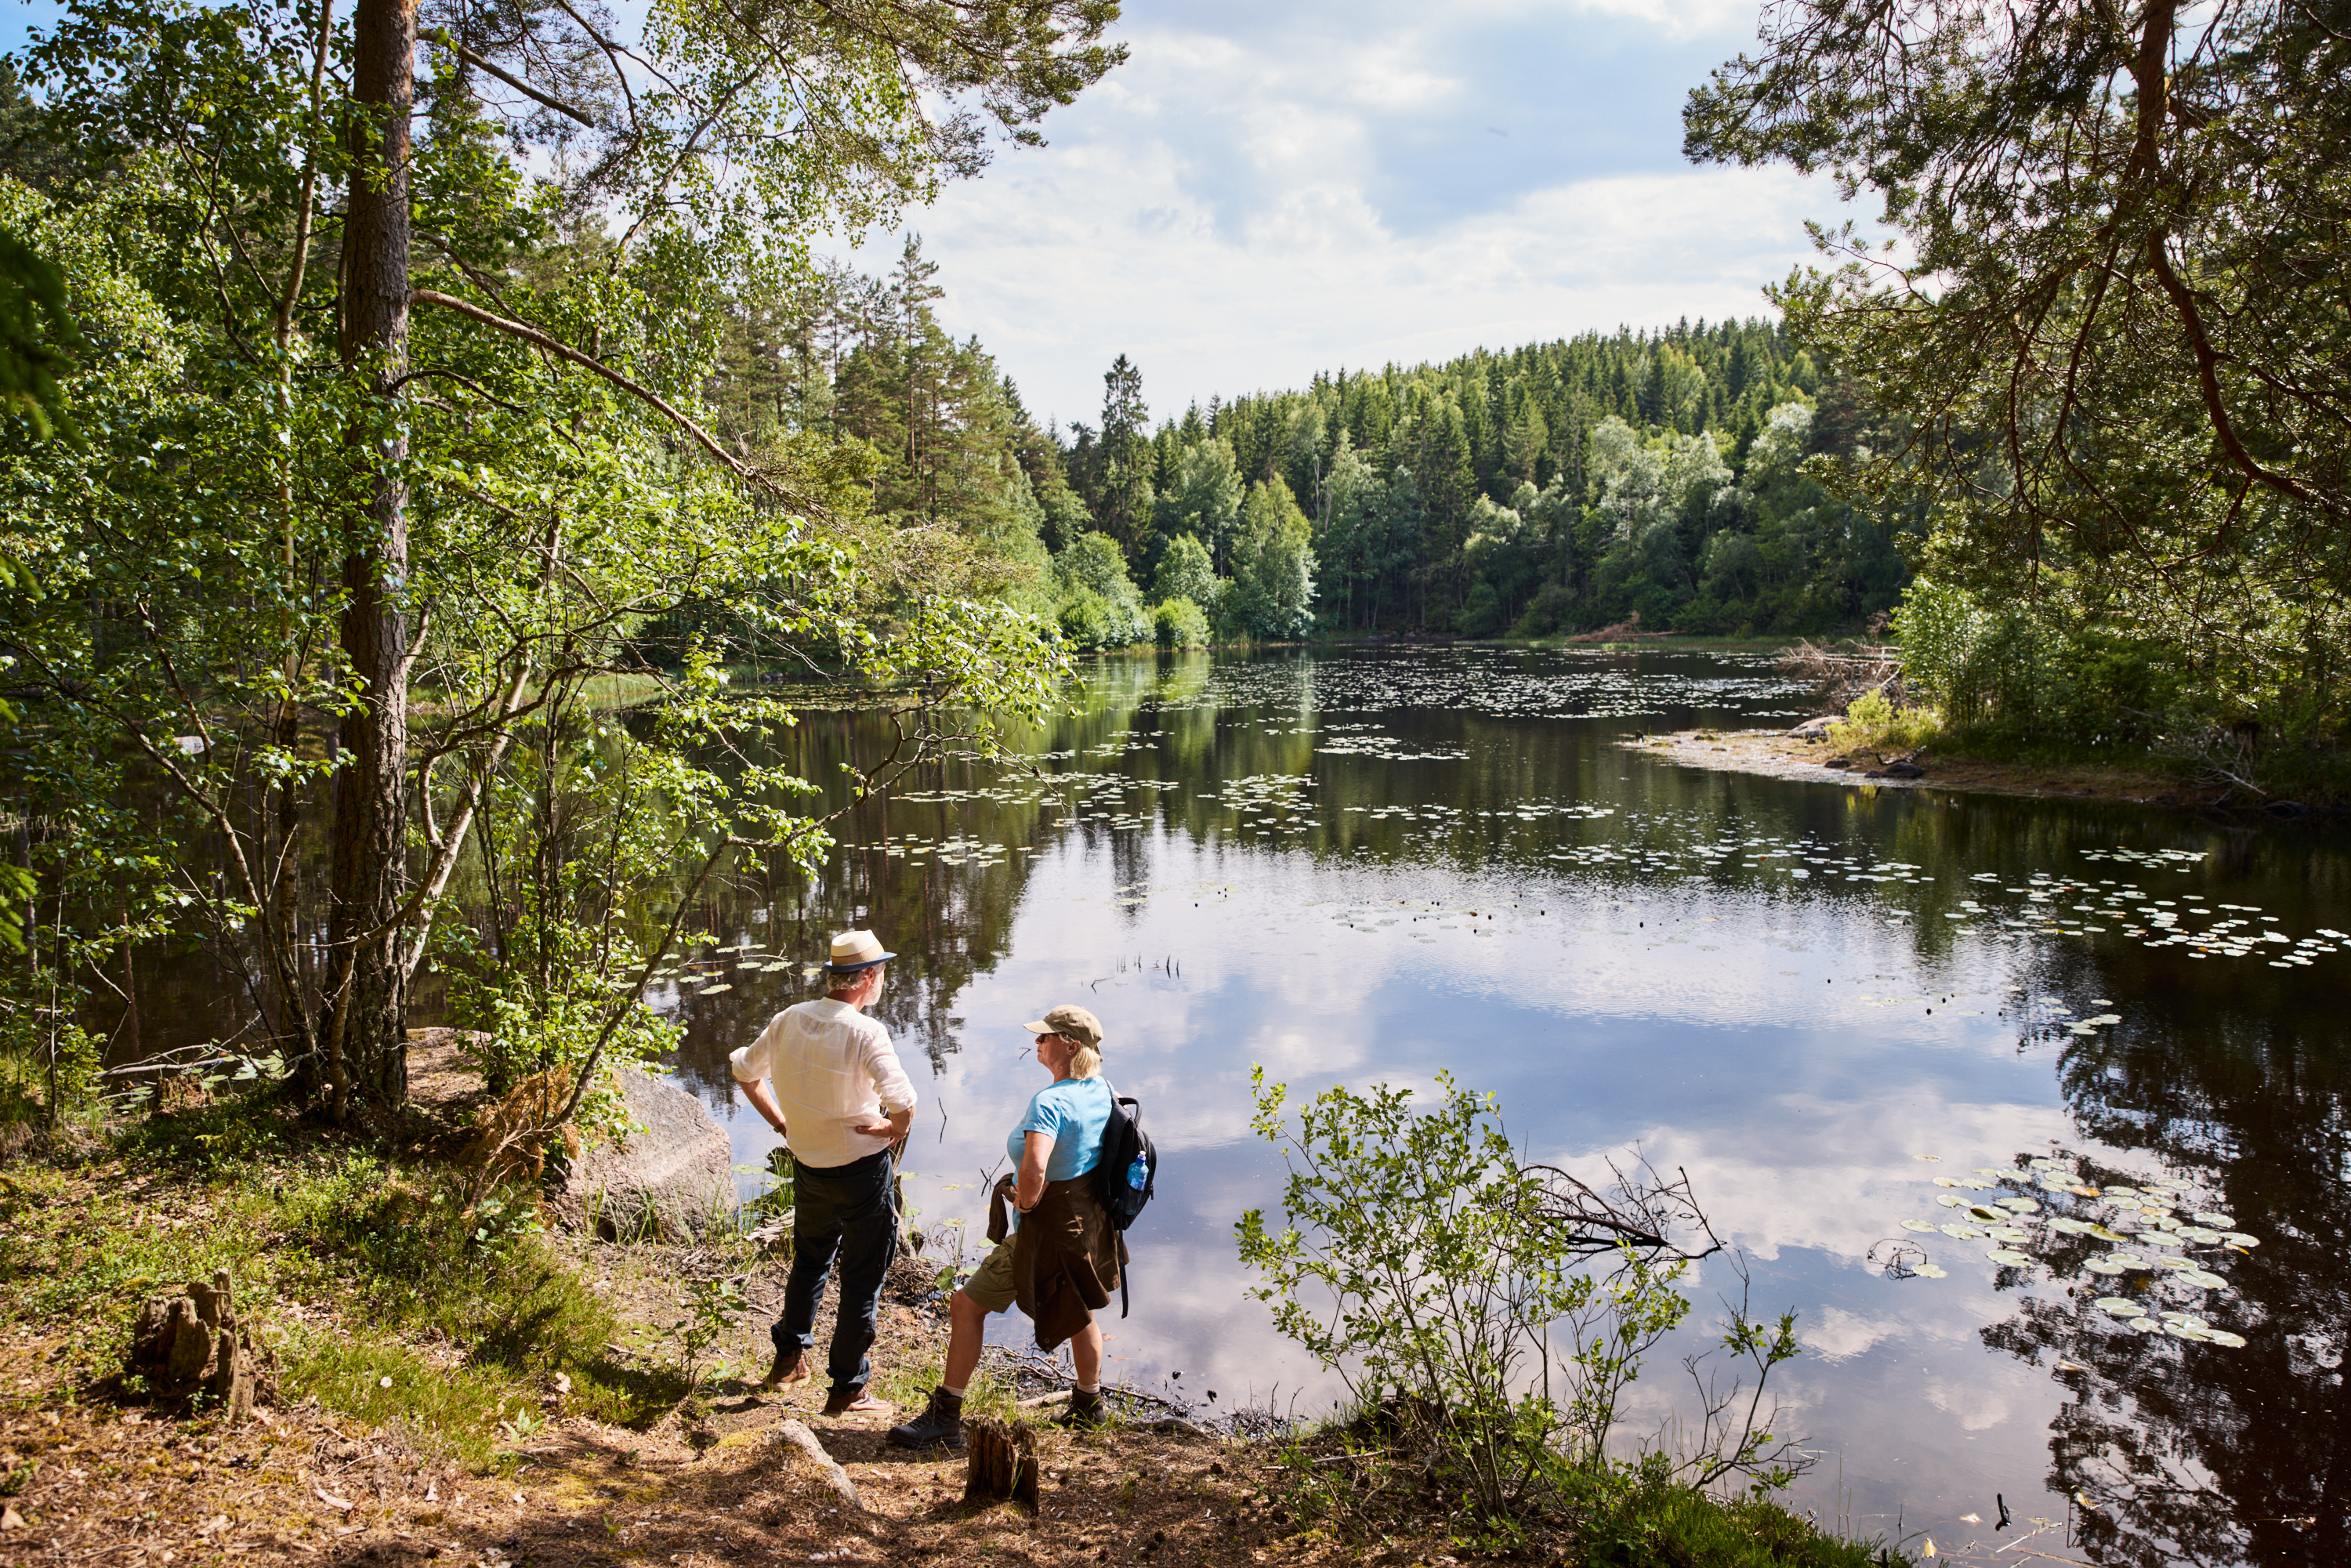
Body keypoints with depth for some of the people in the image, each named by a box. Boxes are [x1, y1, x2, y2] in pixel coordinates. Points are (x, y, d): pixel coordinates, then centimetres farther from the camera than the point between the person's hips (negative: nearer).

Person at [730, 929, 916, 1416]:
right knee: (862, 1278, 8)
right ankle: (847, 1390, 16)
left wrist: (780, 1121, 16)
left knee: (810, 1260, 28)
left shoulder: (788, 1020, -3)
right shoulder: (865, 1032, -23)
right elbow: (903, 1099, -34)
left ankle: (789, 1357, 37)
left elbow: (744, 1069, 12)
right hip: (862, 1170, -6)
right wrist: (895, 1128, -13)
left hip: (808, 1168, 6)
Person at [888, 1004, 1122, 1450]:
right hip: (1093, 1217, 9)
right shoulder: (1101, 1090, 0)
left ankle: (945, 1417, 6)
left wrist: (1025, 1202, -20)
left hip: (1051, 1225, -9)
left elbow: (1035, 1168, -42)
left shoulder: (1049, 1103, -26)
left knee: (967, 1307, 2)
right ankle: (1089, 1403, 47)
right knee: (1078, 1308, 30)